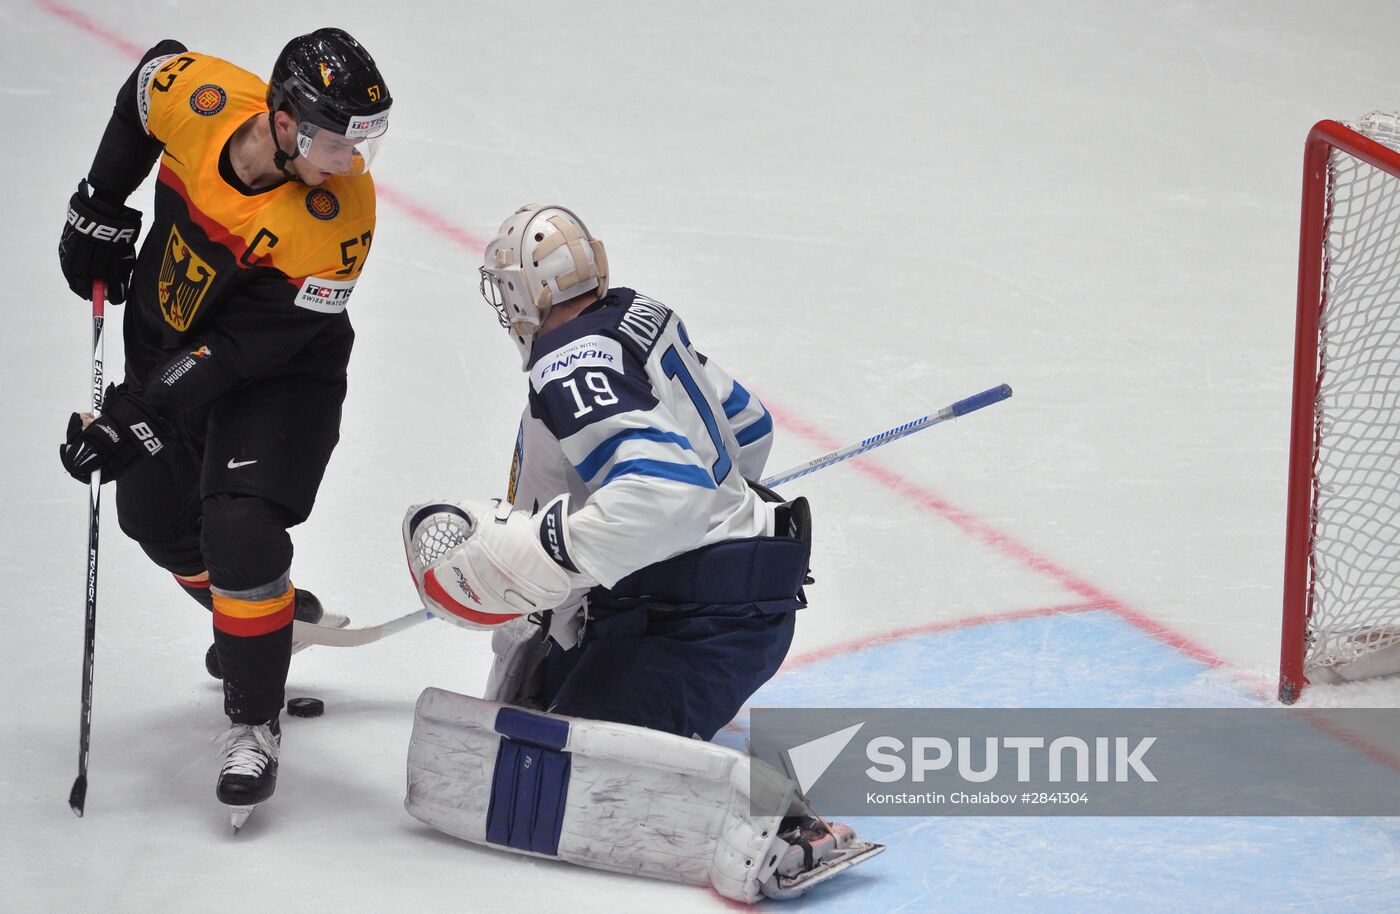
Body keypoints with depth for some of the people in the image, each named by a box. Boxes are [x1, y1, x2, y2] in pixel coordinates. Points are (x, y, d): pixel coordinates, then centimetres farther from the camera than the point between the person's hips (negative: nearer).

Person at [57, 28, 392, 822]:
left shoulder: (339, 214, -35)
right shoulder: (197, 96, -27)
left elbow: (245, 349, -31)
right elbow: (147, 83, 1)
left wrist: (135, 416, -31)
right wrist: (101, 211, 2)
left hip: (279, 370, -5)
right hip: (166, 334, 5)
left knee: (240, 531, -20)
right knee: (155, 513, 16)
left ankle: (256, 719, -1)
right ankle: (269, 614, 43)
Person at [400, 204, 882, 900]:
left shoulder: (572, 368, -16)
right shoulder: (639, 318, 13)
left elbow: (663, 487, -32)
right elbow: (746, 429, 25)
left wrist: (523, 556, -30)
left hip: (705, 621, -10)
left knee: (572, 776, -21)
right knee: (543, 684, 19)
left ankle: (776, 826, -34)